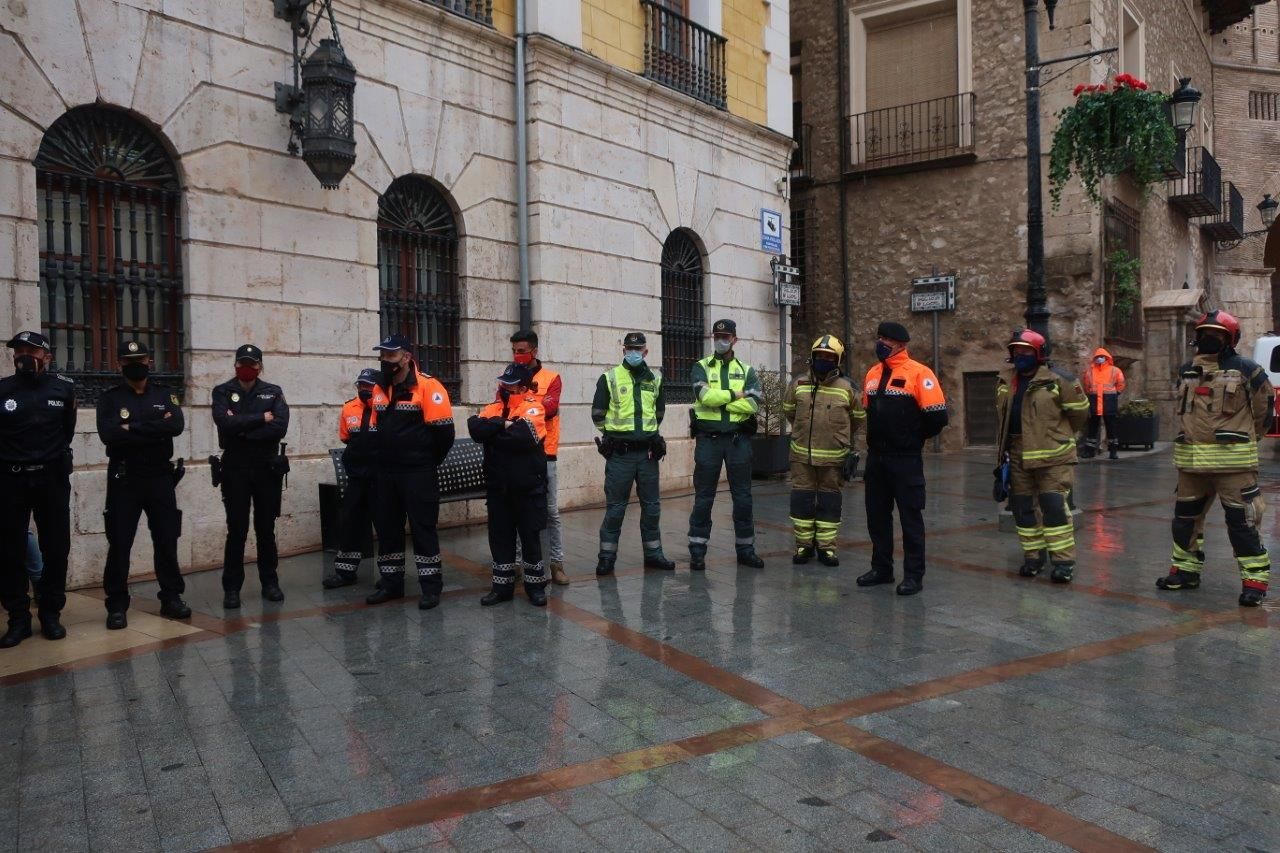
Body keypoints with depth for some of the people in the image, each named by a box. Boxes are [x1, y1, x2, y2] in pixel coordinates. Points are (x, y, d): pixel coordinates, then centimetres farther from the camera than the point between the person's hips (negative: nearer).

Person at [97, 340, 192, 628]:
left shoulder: (165, 395, 6)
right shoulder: (109, 398, 1)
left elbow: (176, 426, -13)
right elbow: (109, 434, -16)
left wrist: (133, 428, -16)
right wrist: (155, 429, -16)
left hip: (160, 477, 2)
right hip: (123, 479, -1)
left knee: (167, 540, 7)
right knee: (119, 543, 1)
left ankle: (171, 598, 18)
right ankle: (117, 605, 11)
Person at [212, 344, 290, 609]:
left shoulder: (273, 393, 4)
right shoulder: (222, 392, 2)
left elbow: (280, 427, -13)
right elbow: (225, 423, -18)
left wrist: (242, 429, -14)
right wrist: (261, 419, -13)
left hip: (268, 468, 1)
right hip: (235, 469, -1)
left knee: (266, 529, 9)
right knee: (237, 531, 0)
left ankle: (270, 583, 20)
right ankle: (231, 588, 9)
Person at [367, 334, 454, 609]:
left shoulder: (427, 386, -13)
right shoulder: (380, 389, 9)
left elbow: (444, 430, -14)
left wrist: (427, 461, -3)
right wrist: (384, 458, 15)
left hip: (418, 473, -7)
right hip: (385, 472, 7)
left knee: (423, 527, -2)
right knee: (386, 526, 12)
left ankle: (431, 587, 7)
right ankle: (391, 583, 24)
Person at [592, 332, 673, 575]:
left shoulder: (654, 379, 9)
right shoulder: (609, 378, -2)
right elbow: (598, 413, 4)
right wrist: (613, 432, 8)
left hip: (647, 452, 4)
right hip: (620, 453, -4)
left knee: (652, 505, 9)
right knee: (615, 506, 0)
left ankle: (653, 553, 20)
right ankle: (607, 555, 9)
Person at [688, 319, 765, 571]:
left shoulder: (747, 370, 8)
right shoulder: (701, 368, 4)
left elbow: (753, 404, -9)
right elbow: (705, 396, -16)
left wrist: (718, 399, -12)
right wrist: (735, 394, -9)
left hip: (738, 439, 2)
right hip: (708, 438, -2)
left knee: (742, 496, 7)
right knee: (703, 496, 3)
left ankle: (745, 548, 19)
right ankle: (697, 551, 11)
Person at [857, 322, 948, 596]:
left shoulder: (918, 373, -11)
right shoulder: (872, 374, 11)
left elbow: (937, 416, -13)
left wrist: (913, 438, 0)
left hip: (905, 460, -7)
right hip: (875, 458, 7)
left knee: (910, 517, 1)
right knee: (877, 515, 13)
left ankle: (914, 575, 10)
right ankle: (881, 568, 25)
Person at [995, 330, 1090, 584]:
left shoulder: (1058, 380, -10)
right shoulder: (1005, 383, 9)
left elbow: (1079, 410, -1)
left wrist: (1059, 436, 9)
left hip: (1052, 457, -6)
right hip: (1019, 457, 6)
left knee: (1054, 507, -8)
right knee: (1022, 508, 10)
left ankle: (1063, 560, 0)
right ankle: (1033, 556, 22)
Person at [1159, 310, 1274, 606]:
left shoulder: (1244, 369, -5)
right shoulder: (1187, 371, 11)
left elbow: (1264, 405, 4)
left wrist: (1246, 437, 13)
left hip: (1232, 459, -6)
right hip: (1191, 459, 6)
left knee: (1241, 520, -5)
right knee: (1185, 516, 13)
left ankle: (1255, 579, 3)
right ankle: (1186, 569, 27)